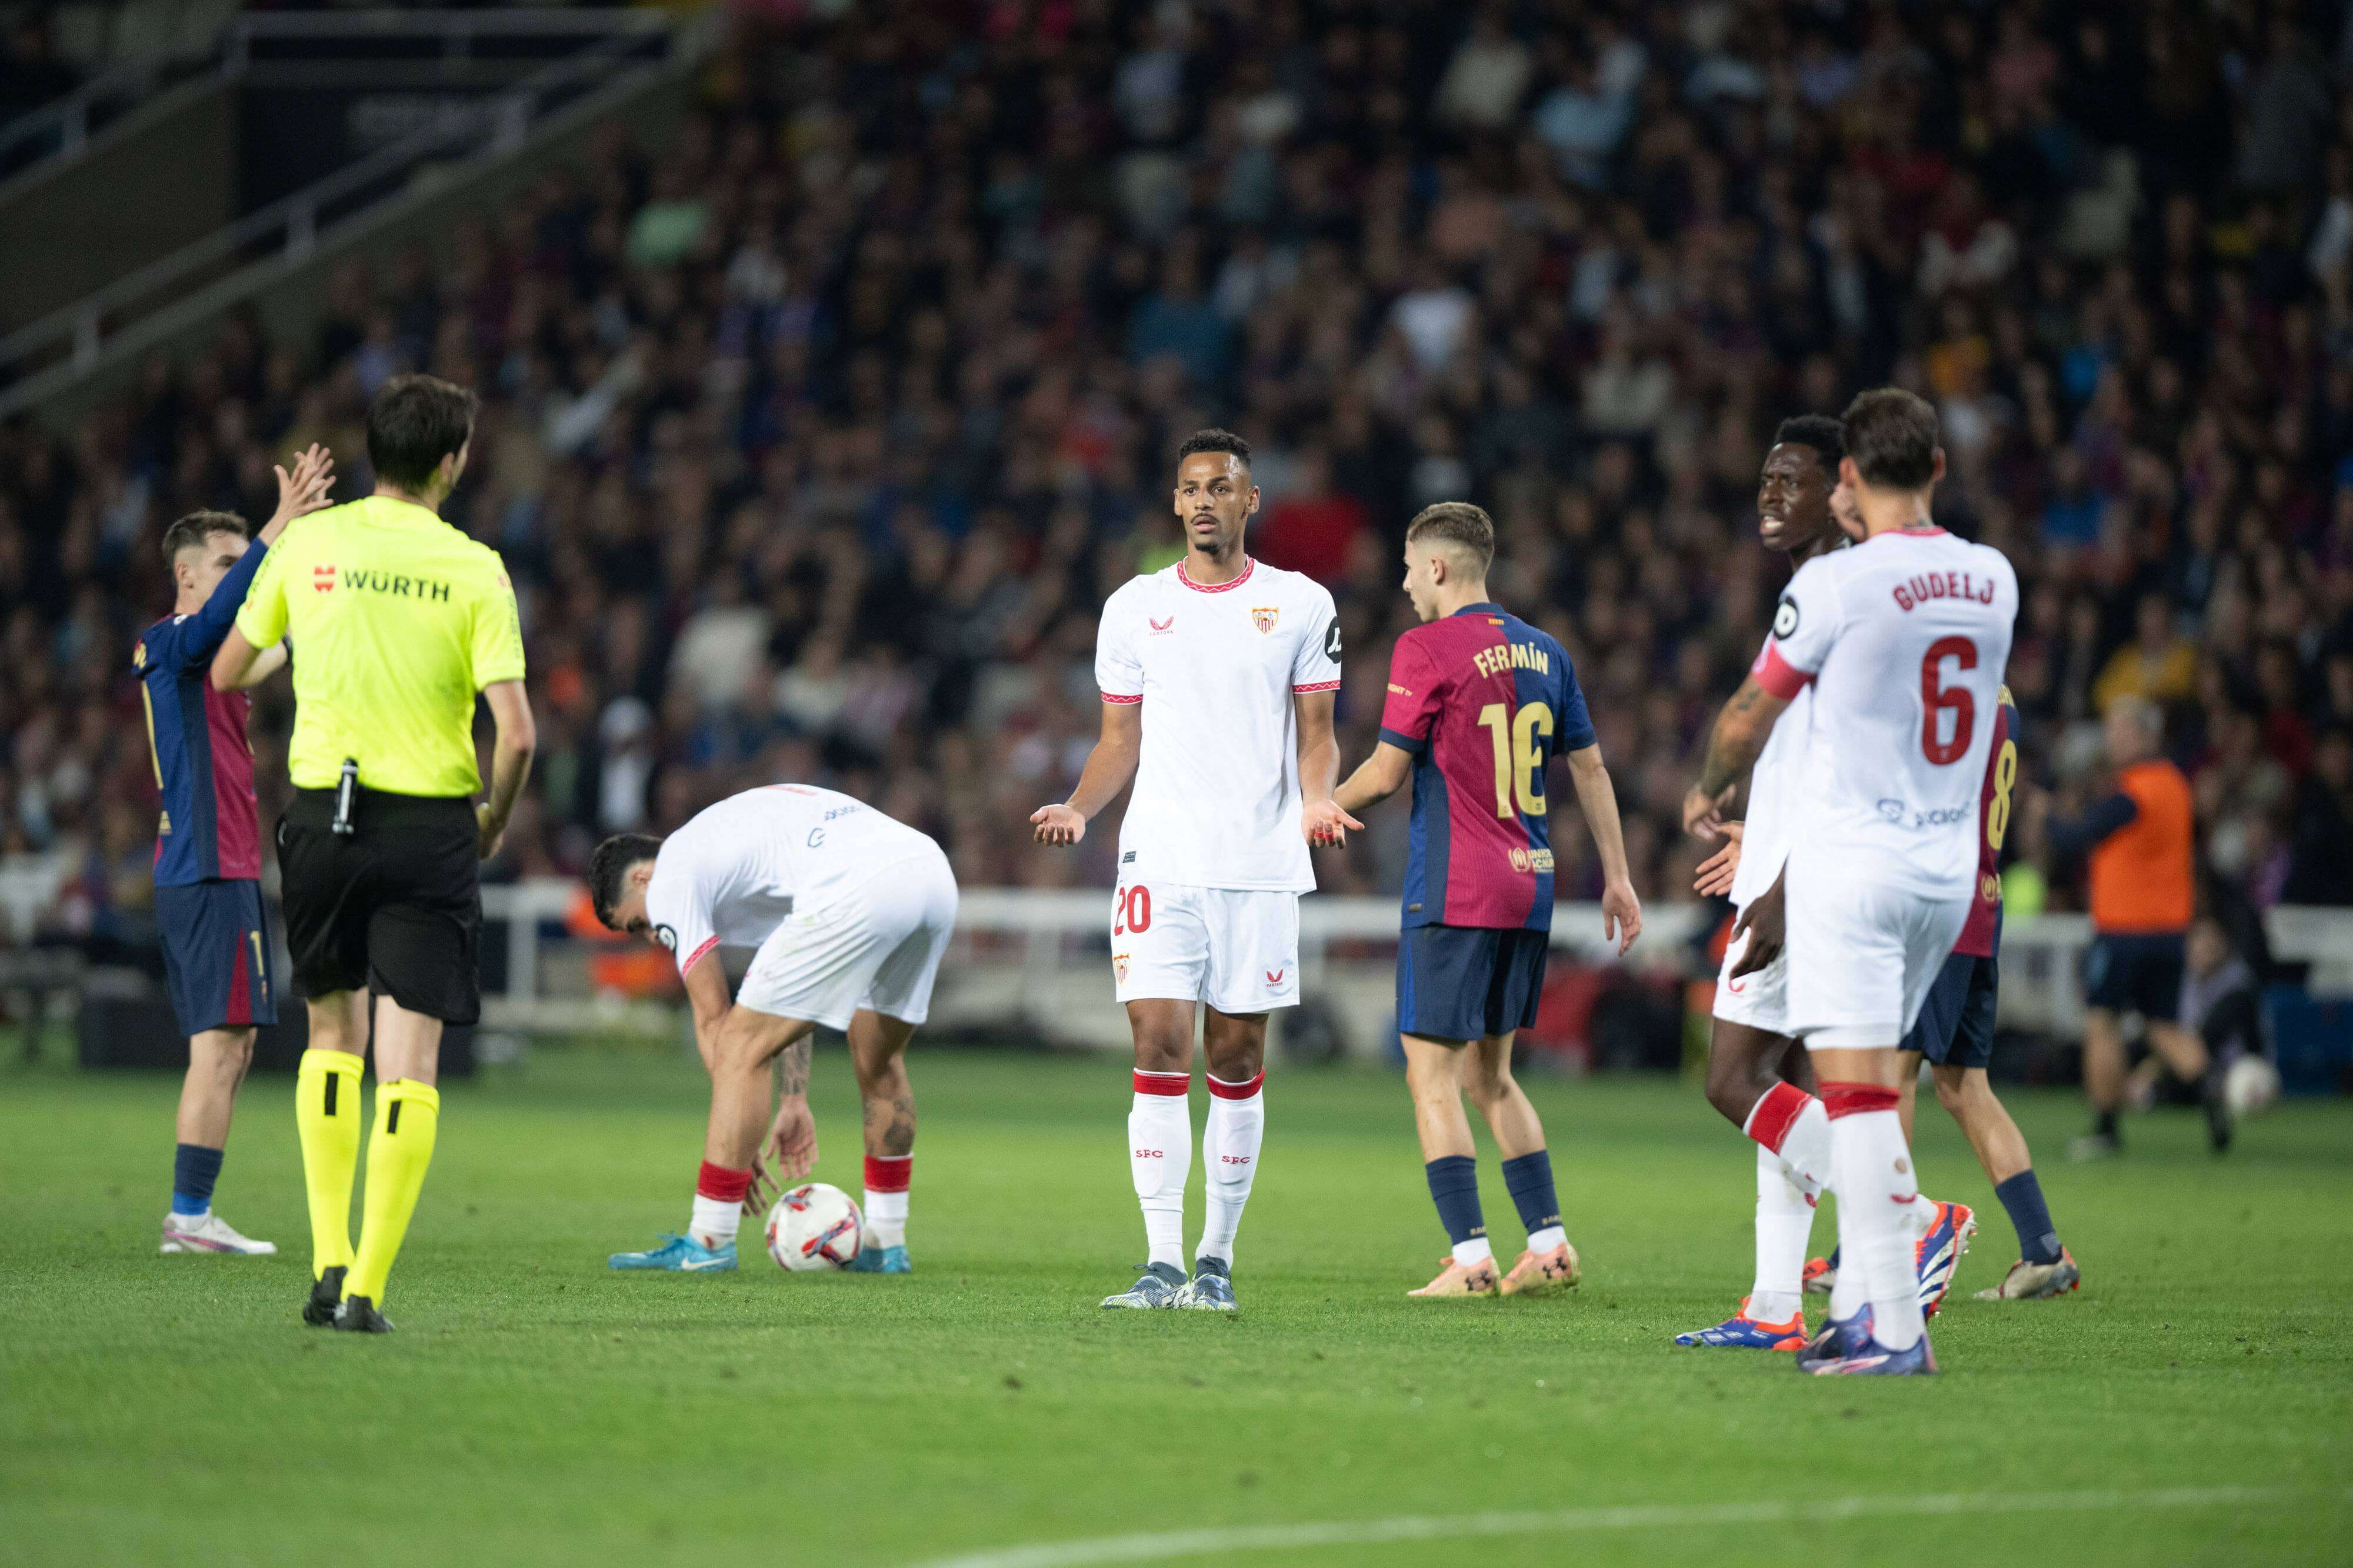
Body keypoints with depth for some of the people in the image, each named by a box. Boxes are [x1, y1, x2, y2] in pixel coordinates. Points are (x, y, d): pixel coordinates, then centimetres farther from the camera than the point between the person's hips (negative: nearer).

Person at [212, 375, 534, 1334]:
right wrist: (495, 823, 6)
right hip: (430, 824, -3)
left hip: (323, 813, 3)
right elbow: (516, 732, -12)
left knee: (333, 1032, 20)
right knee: (410, 1058, 0)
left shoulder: (307, 545, 1)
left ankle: (329, 1261, 10)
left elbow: (226, 674, 13)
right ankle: (367, 1288, -6)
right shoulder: (474, 570, -6)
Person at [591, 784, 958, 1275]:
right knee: (879, 1060, 27)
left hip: (858, 893, -9)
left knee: (742, 1048, 3)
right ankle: (886, 1244, 32)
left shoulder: (670, 878, 13)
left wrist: (742, 1143, 15)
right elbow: (792, 996, 38)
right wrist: (795, 1103, 36)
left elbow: (713, 1020, 11)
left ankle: (707, 1243, 4)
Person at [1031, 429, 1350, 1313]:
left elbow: (1315, 734, 8)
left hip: (1261, 865, 0)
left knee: (1237, 1061, 3)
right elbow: (1121, 742, 13)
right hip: (1161, 862, 0)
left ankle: (1218, 1257, 13)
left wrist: (1317, 801, -13)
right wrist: (1079, 808, -5)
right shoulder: (1136, 608, 9)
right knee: (1160, 1048, -9)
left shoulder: (1301, 606, 5)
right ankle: (1162, 1264, -8)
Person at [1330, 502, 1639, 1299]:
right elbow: (1589, 767, 16)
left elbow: (1386, 773, -8)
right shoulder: (1543, 652, 12)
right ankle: (1549, 1242, 12)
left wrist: (1323, 810, 11)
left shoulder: (1427, 649, -9)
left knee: (1432, 1077, -3)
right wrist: (1617, 878, 21)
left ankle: (1470, 1260, -10)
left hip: (1453, 891, -7)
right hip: (1530, 884, 7)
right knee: (1489, 1076, 17)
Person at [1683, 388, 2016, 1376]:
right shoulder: (1992, 580, 4)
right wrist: (1868, 537, 31)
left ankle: (1896, 1330, -15)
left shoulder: (1836, 582, -13)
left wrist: (1710, 792, 19)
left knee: (1857, 1085, -8)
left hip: (1852, 858, -7)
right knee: (1870, 1084, 17)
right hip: (1948, 866, 7)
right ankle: (1856, 1305, 17)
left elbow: (1752, 713, 1)